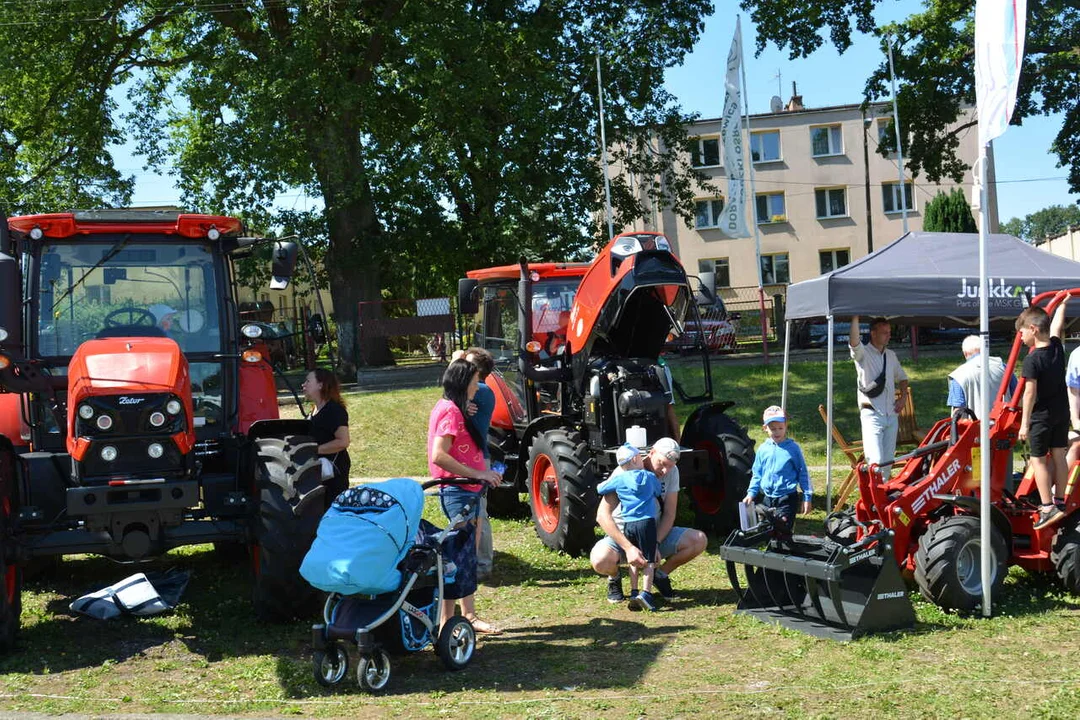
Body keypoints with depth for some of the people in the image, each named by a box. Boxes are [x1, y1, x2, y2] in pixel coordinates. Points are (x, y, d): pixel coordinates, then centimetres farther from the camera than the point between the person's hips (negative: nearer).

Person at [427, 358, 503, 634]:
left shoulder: (452, 408, 15)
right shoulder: (451, 411, -16)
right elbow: (439, 456, -25)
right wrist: (479, 474, -23)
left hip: (467, 492, 10)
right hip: (458, 492, -10)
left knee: (468, 553, 15)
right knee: (460, 555, -7)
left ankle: (469, 615, 22)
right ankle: (447, 623, -3)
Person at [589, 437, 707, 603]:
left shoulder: (671, 472, -7)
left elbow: (669, 514, -6)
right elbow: (602, 515, -27)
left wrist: (656, 543, -25)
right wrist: (628, 547, -37)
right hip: (622, 535, -4)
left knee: (699, 540, -20)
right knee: (600, 561, -36)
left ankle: (661, 574, 6)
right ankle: (614, 578, 3)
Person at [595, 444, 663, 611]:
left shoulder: (619, 479, 5)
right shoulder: (649, 477, 5)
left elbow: (600, 489, 15)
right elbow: (659, 492, 20)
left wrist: (609, 479, 31)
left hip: (628, 524, 2)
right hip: (647, 522, -2)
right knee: (649, 560, 0)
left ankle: (633, 593, 9)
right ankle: (646, 592, -16)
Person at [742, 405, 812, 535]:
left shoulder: (793, 448, -6)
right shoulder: (763, 449, 4)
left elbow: (803, 473, -1)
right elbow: (757, 474, 12)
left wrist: (807, 496, -3)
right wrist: (751, 493, 4)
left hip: (787, 499, -4)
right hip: (768, 498, 4)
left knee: (783, 531, -10)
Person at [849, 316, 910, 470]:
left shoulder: (891, 355, 15)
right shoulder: (863, 353, -5)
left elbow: (902, 377, 28)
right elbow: (854, 342, -28)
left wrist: (903, 397, 10)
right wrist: (855, 318, -37)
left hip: (891, 415, 7)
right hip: (872, 415, -7)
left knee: (888, 460, 11)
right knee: (876, 461, -18)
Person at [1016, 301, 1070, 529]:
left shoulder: (1032, 360, -21)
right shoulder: (1057, 347, -1)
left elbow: (1030, 393, -21)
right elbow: (1057, 325, 18)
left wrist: (1025, 422, -16)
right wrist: (1062, 304, 35)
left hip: (1041, 416, -7)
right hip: (1061, 412, 7)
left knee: (1038, 460, -1)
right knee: (1058, 456, 13)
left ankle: (1048, 507, -7)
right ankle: (1059, 502, 22)